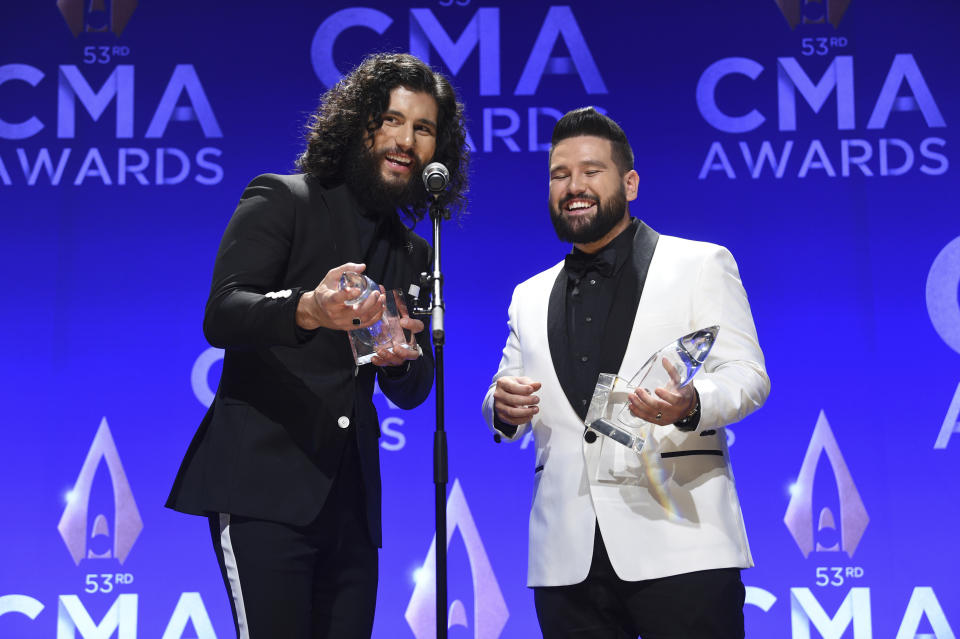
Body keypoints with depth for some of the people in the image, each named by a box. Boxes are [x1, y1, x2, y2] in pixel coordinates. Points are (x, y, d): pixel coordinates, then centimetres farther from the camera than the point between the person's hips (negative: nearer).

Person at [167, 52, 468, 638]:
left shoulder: (413, 255, 18)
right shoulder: (281, 201, 2)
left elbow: (413, 392, 16)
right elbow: (221, 316, -13)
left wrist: (401, 361, -10)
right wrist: (308, 310, -34)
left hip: (350, 499, 6)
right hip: (264, 486, -6)